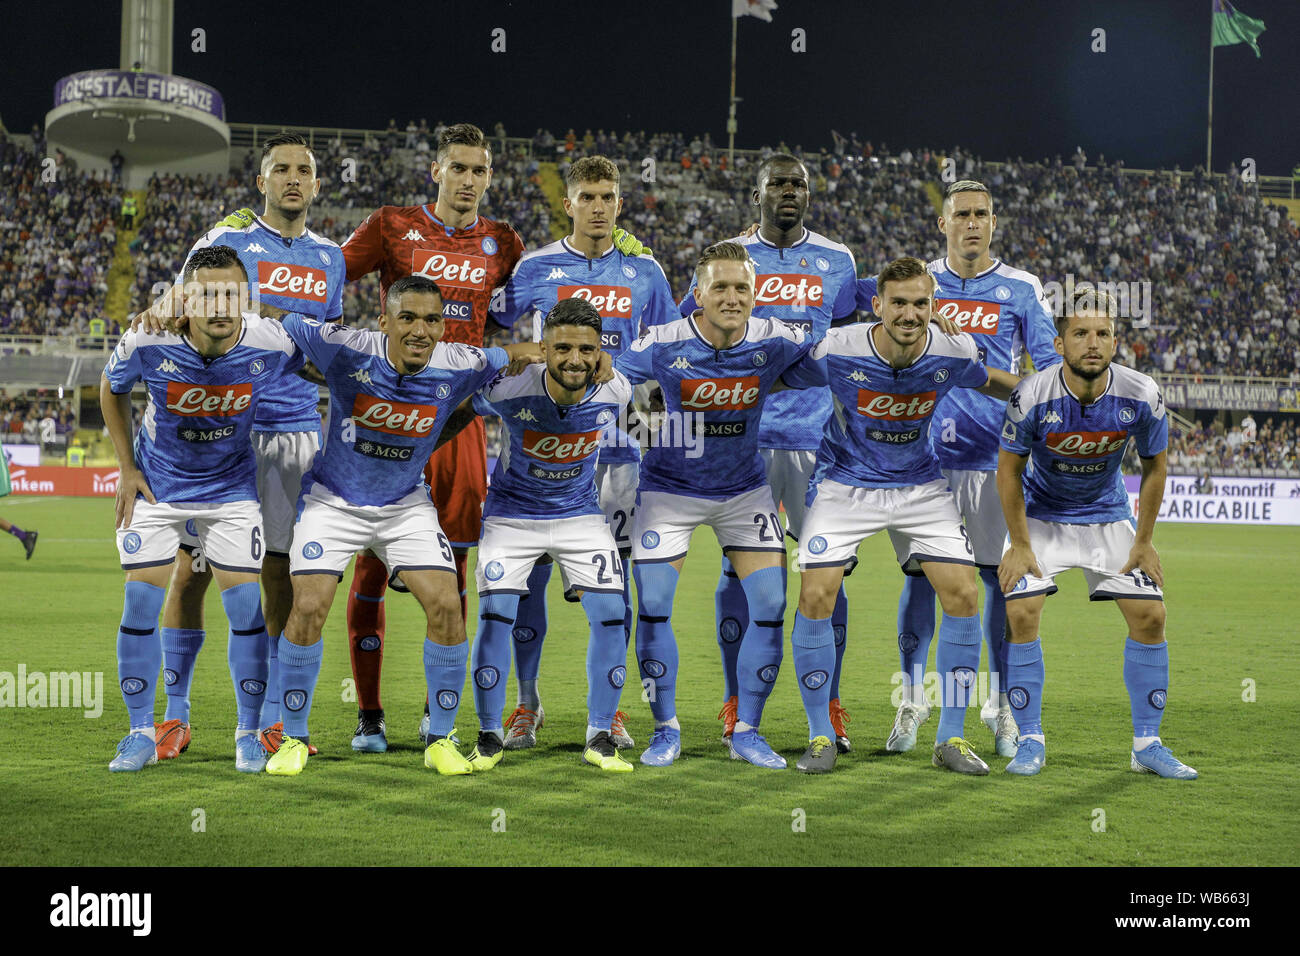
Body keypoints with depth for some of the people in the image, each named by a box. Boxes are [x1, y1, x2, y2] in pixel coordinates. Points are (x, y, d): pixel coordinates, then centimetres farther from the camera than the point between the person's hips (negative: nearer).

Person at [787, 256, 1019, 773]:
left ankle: (951, 739, 4)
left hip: (921, 486, 2)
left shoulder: (955, 352, -15)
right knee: (815, 596, -15)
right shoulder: (836, 350, -22)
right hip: (846, 483, -2)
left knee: (962, 595, -10)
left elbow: (990, 382, 10)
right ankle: (820, 737, 2)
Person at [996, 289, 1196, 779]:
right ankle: (1030, 740, -2)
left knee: (1149, 614, -6)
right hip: (1041, 514, -2)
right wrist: (1020, 544, -11)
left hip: (1109, 516, 2)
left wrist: (1144, 542, -2)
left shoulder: (1142, 397, -21)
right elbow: (1009, 469, -12)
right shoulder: (1032, 397, -26)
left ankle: (1147, 744, 7)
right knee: (1022, 612, -17)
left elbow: (1154, 467, -4)